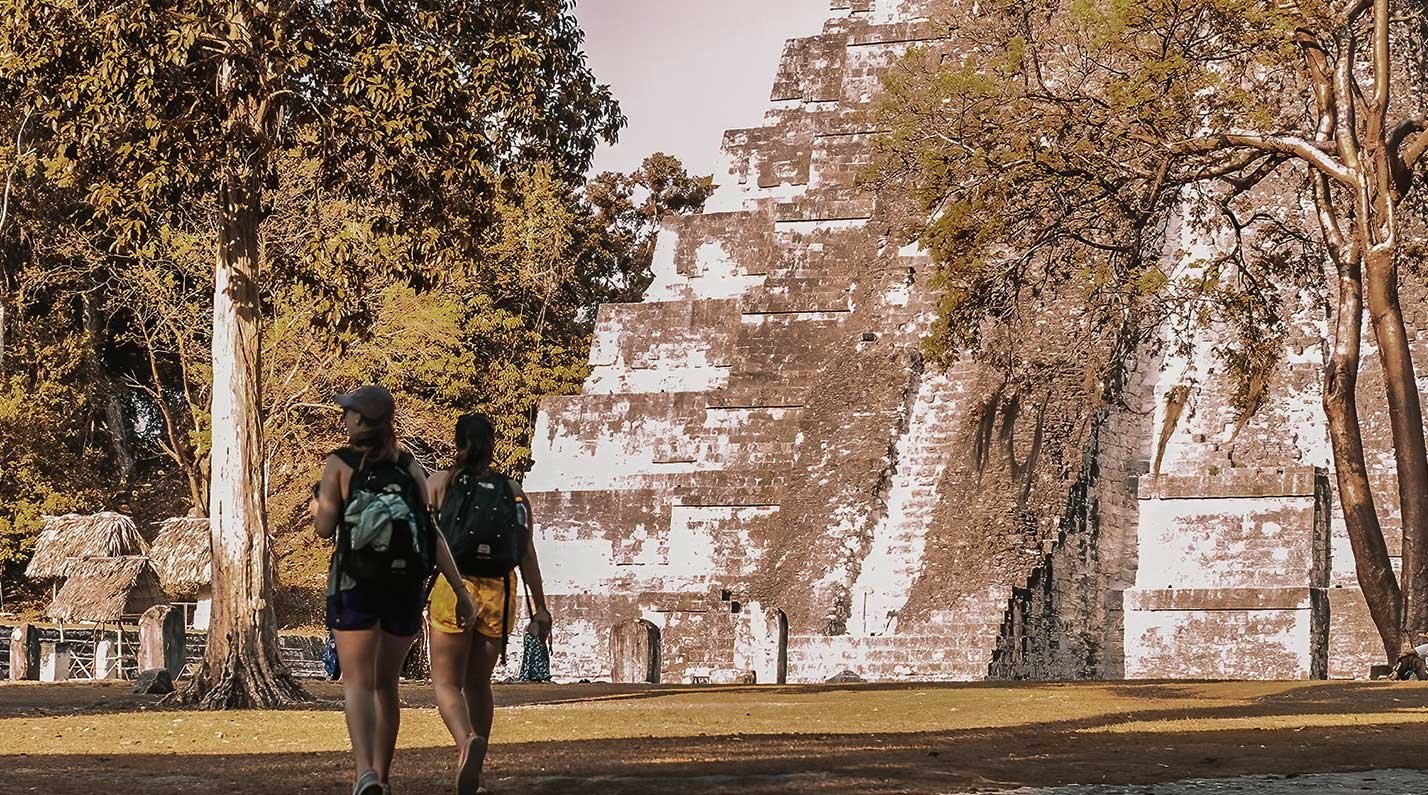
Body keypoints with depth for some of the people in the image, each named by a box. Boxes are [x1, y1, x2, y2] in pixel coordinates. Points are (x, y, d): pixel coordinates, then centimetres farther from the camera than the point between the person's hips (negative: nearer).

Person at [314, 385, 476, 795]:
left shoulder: (339, 464, -4)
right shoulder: (409, 466, 4)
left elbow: (325, 527, -9)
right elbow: (433, 533, -3)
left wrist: (321, 499, 13)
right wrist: (459, 590, -4)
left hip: (355, 584, -3)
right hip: (406, 585, 3)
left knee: (358, 682, -6)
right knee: (385, 683, 17)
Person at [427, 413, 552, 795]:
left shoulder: (442, 483, 3)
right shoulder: (513, 492, 9)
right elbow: (527, 555, 5)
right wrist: (540, 608, 7)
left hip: (453, 587, -3)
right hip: (499, 592, 3)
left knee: (446, 681, 4)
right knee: (478, 683, 15)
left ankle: (467, 740, -27)